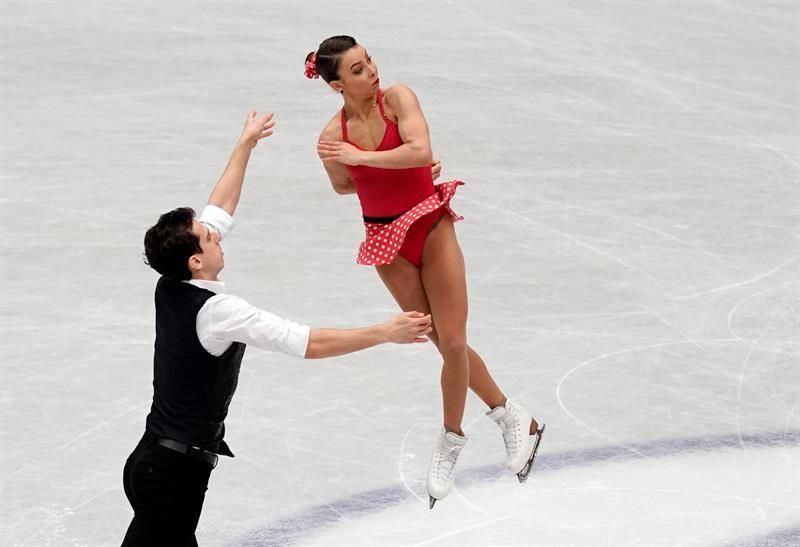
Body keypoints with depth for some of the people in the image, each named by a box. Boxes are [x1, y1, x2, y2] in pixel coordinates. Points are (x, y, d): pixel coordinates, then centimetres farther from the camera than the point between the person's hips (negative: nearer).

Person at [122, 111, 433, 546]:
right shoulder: (216, 311, -22)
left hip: (151, 459, 9)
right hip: (176, 473, -9)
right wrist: (386, 333, -18)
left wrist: (246, 144, 22)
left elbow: (218, 213, 15)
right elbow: (310, 344, -24)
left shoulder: (170, 289, 1)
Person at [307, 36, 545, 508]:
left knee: (453, 342, -3)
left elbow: (422, 151, -29)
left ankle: (451, 442, 17)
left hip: (432, 226, -1)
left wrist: (363, 157, -30)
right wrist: (393, 176, -4)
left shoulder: (398, 98, -15)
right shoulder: (333, 137, -11)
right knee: (448, 344, 7)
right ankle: (513, 418, 25)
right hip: (387, 242, 1)